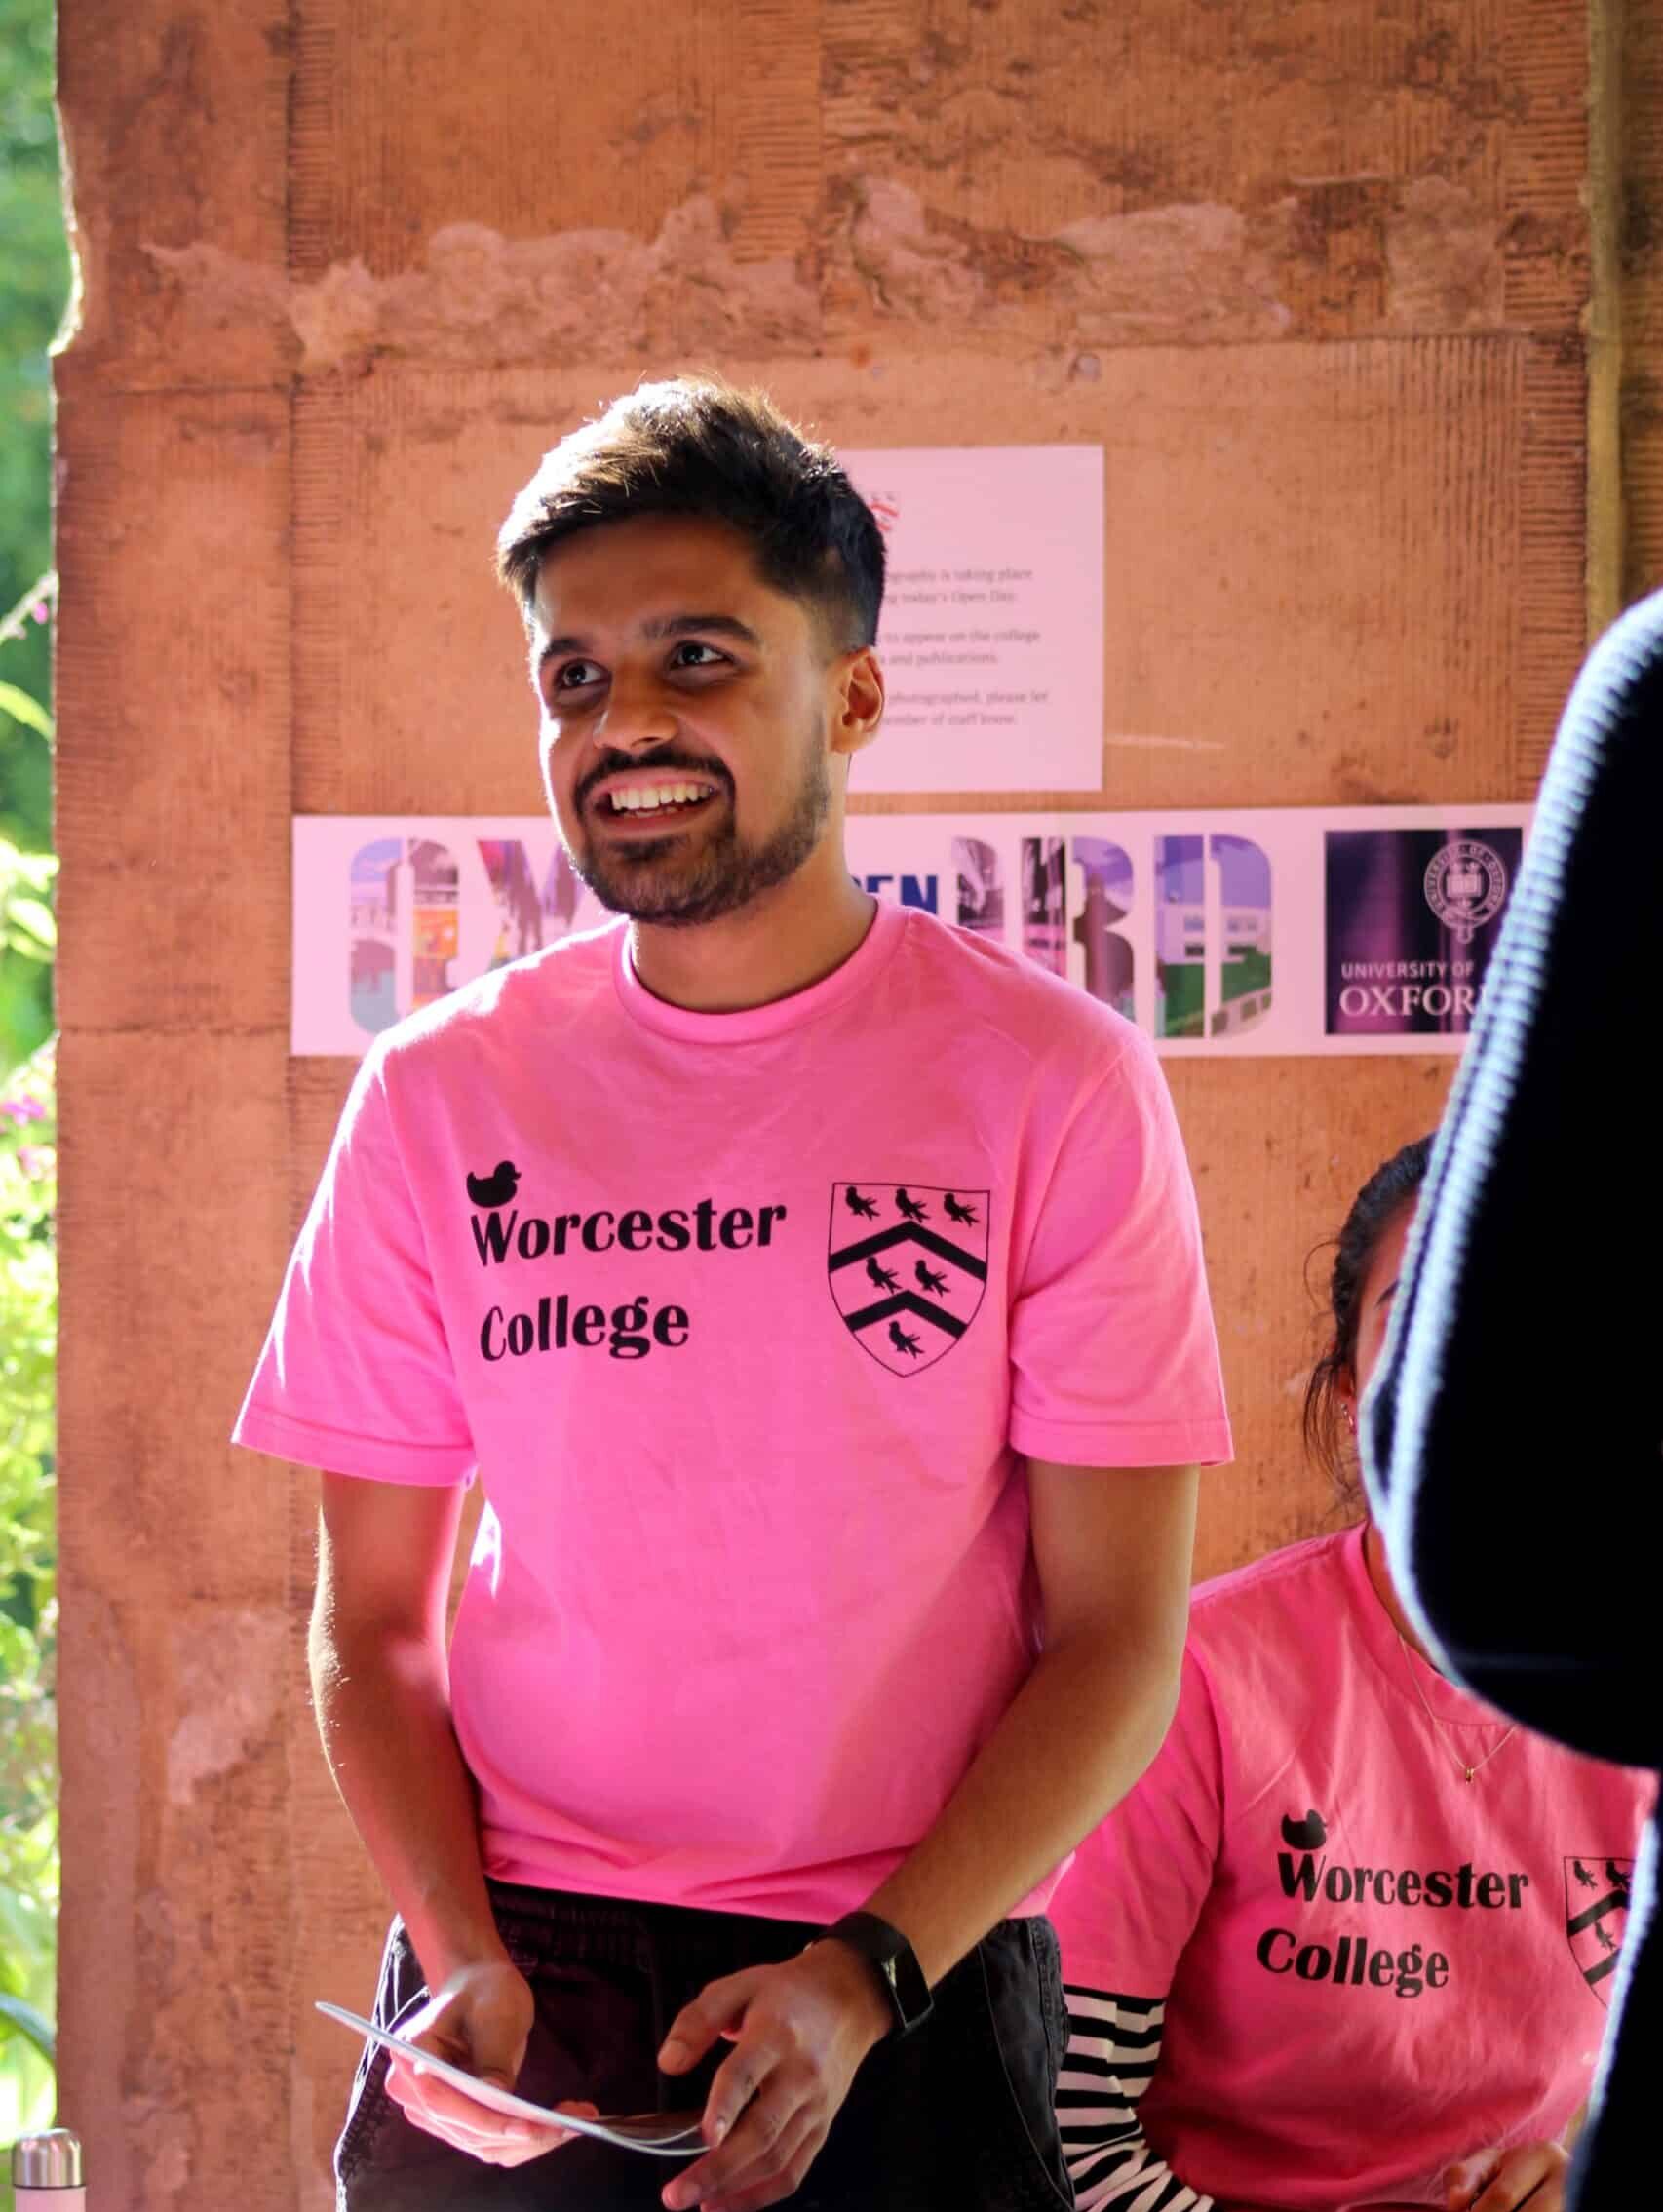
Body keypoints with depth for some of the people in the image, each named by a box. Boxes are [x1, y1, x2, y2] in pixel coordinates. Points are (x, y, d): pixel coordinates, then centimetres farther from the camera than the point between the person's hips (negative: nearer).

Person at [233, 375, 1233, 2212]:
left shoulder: (1052, 1087, -5)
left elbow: (1116, 1641, -5)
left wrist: (863, 1983, -15)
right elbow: (373, 1619, 5)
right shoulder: (438, 1100, 2)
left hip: (915, 1984, -1)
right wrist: (466, 1961, -10)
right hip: (516, 1976, 2)